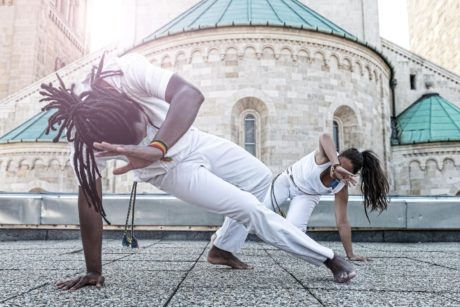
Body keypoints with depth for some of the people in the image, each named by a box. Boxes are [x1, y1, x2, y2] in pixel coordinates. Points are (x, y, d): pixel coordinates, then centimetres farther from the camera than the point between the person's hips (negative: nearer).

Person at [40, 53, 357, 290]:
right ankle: (329, 257, 10)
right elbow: (90, 199, -23)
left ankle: (222, 249, 28)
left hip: (195, 140, 4)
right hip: (170, 169, -3)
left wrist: (155, 148, -63)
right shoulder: (85, 135, -31)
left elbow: (190, 94, -48)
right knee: (250, 209, -10)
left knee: (263, 181, 13)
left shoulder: (128, 70, -34)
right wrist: (94, 271, -18)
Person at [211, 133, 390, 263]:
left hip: (307, 195, 2)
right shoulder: (325, 156, -33)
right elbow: (325, 137, -57)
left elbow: (342, 222, -18)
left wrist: (350, 255, -19)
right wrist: (336, 164, -73)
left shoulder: (341, 188, -24)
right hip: (287, 181, -2)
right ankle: (221, 242, 10)